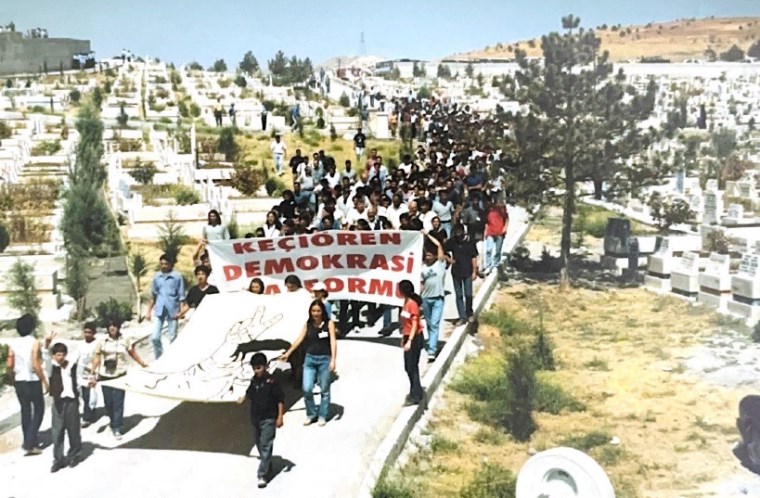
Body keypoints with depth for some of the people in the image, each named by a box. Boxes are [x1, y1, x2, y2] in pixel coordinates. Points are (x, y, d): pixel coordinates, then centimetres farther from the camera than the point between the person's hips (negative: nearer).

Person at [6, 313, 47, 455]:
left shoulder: (14, 344, 1)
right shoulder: (34, 342, -14)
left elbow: (9, 365, -1)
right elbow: (36, 365, -20)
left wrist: (14, 375, 18)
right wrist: (44, 381, -11)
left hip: (19, 381, 5)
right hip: (33, 381, -5)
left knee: (25, 410, 17)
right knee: (38, 410, 6)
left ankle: (28, 441, 25)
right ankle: (30, 444, -2)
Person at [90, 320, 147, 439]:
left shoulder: (125, 341, 0)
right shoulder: (102, 341, -2)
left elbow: (133, 353, 14)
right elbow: (96, 359, -3)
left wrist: (142, 363, 20)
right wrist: (93, 375, -8)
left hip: (120, 375, -1)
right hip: (105, 376, 1)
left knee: (118, 403, -5)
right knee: (108, 402, 8)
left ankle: (117, 428, -2)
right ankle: (113, 422, 30)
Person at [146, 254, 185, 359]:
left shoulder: (177, 276, -3)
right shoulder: (157, 277, 8)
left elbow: (181, 295, -2)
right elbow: (153, 296, 15)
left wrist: (181, 311, -10)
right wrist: (149, 311, 14)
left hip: (172, 310, -3)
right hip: (159, 310, 3)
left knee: (172, 338, 5)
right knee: (155, 337, -2)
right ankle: (159, 359, 13)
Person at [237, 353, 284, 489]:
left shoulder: (271, 382, -16)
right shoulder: (254, 381, 2)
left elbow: (280, 399, -13)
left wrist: (280, 417, -15)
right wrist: (244, 398, 12)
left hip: (268, 419, -7)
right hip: (255, 418, 7)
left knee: (266, 446, -10)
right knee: (258, 443, 18)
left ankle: (263, 475, -9)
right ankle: (267, 466, 37)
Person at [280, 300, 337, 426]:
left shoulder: (329, 323, -4)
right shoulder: (308, 324, 6)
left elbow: (333, 342, -10)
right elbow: (299, 339, 10)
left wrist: (333, 360, -20)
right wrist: (288, 353, 8)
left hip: (324, 359, -3)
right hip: (310, 359, 3)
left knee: (324, 390, 5)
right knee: (307, 389, -5)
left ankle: (322, 416, 19)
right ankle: (311, 414, 14)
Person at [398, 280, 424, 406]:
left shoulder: (412, 304, -18)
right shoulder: (406, 302, 8)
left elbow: (414, 325, -18)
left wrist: (409, 341, -21)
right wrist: (404, 337, 16)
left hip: (414, 339, -9)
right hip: (408, 337, 9)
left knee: (412, 367, -4)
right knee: (408, 367, 15)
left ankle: (416, 396, 3)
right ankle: (415, 393, 26)